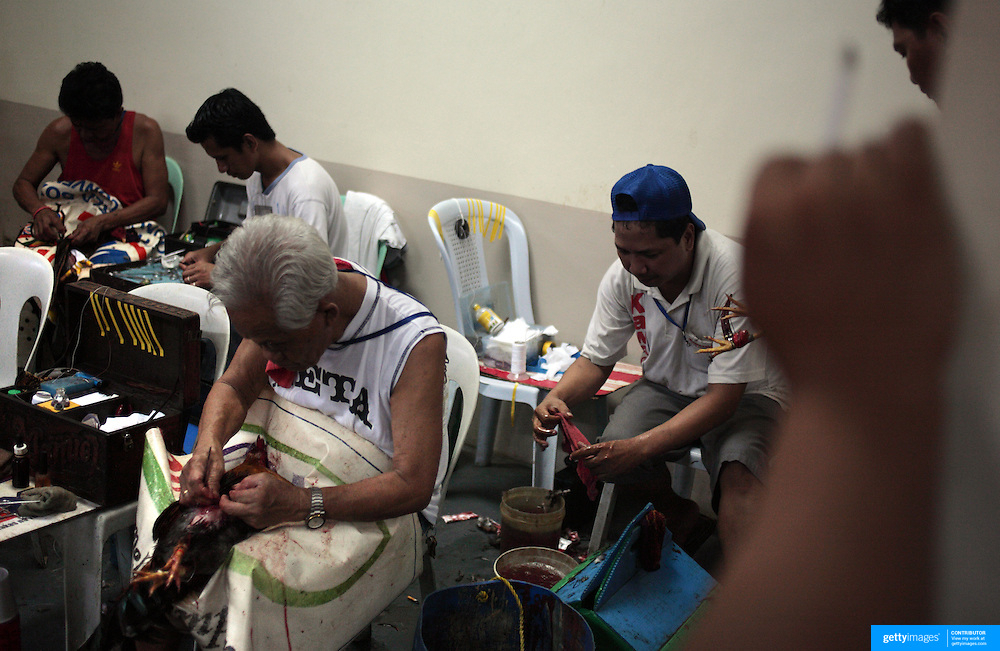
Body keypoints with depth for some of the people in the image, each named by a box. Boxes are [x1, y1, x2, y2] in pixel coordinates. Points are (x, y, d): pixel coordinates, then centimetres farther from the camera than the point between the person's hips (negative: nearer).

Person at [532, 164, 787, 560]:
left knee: (738, 469, -34)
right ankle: (678, 515, 7)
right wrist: (558, 398, -23)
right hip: (665, 389, 5)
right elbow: (596, 360, 1)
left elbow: (724, 397, -29)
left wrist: (639, 448, -39)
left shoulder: (734, 275, -29)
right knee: (611, 451, -23)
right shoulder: (623, 276, -13)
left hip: (743, 395, -4)